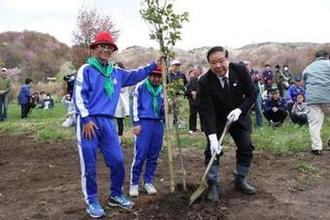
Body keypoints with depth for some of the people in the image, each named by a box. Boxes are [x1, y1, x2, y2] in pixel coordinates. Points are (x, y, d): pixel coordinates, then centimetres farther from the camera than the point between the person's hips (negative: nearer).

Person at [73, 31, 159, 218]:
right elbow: (79, 96, -8)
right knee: (89, 164, 1)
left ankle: (116, 195, 26)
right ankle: (92, 201, 16)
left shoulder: (116, 73, 15)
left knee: (118, 161, 6)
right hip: (88, 121, -5)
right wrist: (86, 119, -14)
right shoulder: (86, 70, -2)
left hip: (108, 122, 6)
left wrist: (154, 65, 20)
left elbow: (135, 75, 26)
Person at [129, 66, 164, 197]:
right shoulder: (141, 87, 2)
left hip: (158, 123, 5)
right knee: (140, 155, -7)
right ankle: (134, 183, 5)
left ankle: (148, 182, 20)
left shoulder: (162, 90, 14)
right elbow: (135, 105, -2)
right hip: (144, 122, -4)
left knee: (153, 156, 8)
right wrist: (136, 123, -9)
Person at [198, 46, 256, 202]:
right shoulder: (205, 81, -26)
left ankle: (240, 180, 19)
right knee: (212, 149, -10)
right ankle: (213, 185, 3)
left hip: (238, 116, 2)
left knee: (246, 147, 0)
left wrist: (240, 110, -24)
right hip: (216, 119, -2)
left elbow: (251, 94, -8)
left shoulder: (240, 70, -20)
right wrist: (213, 137, -36)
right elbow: (207, 110, -29)